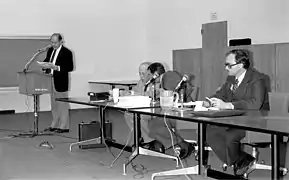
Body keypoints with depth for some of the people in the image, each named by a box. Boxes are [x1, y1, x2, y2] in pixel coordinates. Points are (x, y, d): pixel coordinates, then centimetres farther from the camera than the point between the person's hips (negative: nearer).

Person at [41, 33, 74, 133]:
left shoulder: (67, 52, -10)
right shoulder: (50, 50, 12)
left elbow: (70, 67, -15)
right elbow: (46, 61, 19)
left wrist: (57, 68, -25)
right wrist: (44, 65, -5)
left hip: (61, 82, -7)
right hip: (51, 81, 8)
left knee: (62, 104, 0)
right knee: (54, 105, 14)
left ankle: (64, 127, 6)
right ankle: (54, 125, 23)